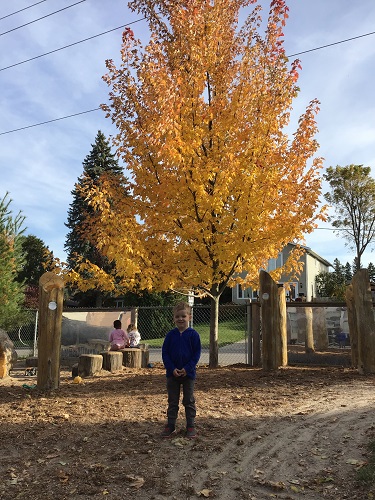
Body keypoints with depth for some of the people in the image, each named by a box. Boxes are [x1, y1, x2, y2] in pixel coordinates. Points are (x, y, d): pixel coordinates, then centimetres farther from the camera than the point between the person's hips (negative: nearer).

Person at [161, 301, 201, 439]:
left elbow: (197, 353, -7)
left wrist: (187, 368, -15)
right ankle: (170, 426, 23)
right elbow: (164, 353, -2)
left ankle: (191, 426, 21)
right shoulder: (170, 335, -2)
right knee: (172, 401, 12)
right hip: (172, 373, 2)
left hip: (188, 373, -2)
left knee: (189, 401, 10)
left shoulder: (193, 334, -7)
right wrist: (172, 369, -13)